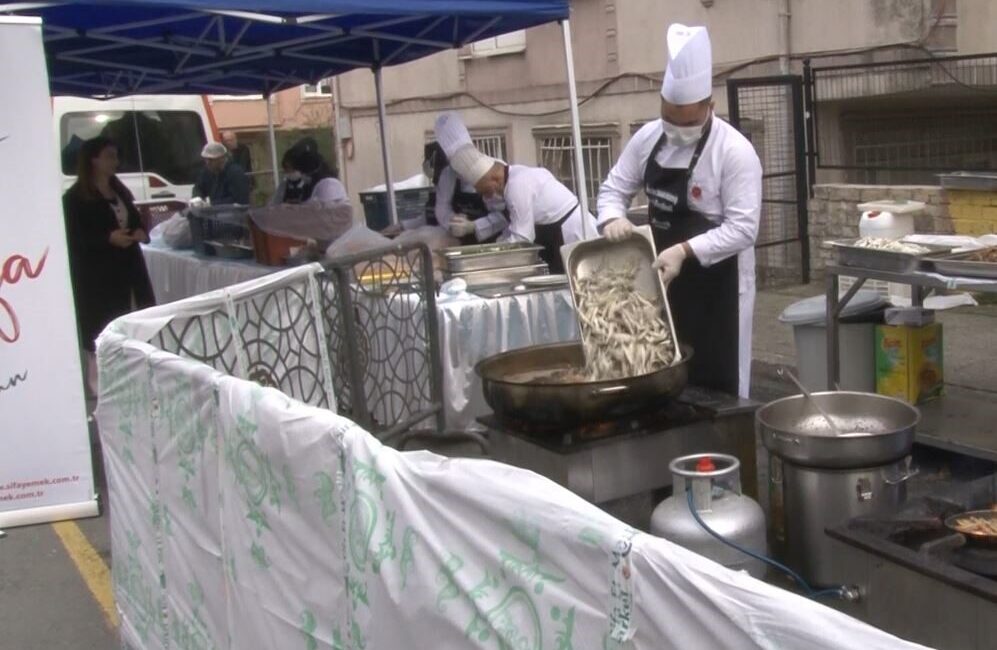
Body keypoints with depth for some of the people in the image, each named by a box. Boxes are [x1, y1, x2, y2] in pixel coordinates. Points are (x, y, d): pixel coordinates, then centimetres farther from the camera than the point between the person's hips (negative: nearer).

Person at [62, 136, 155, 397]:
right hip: (95, 273, -6)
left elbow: (134, 220, 23)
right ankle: (98, 382, 6)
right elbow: (73, 238, -12)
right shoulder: (75, 197, -7)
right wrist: (108, 238, -23)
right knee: (100, 327, -4)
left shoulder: (120, 190, 15)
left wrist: (140, 233, 0)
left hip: (126, 267, 7)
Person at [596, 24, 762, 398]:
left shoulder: (734, 151, -18)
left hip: (716, 284, -6)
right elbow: (614, 188, 8)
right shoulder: (648, 138, 0)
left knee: (716, 387, -1)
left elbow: (743, 228, -21)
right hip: (663, 277, 6)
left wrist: (684, 250, -30)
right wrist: (612, 218, -14)